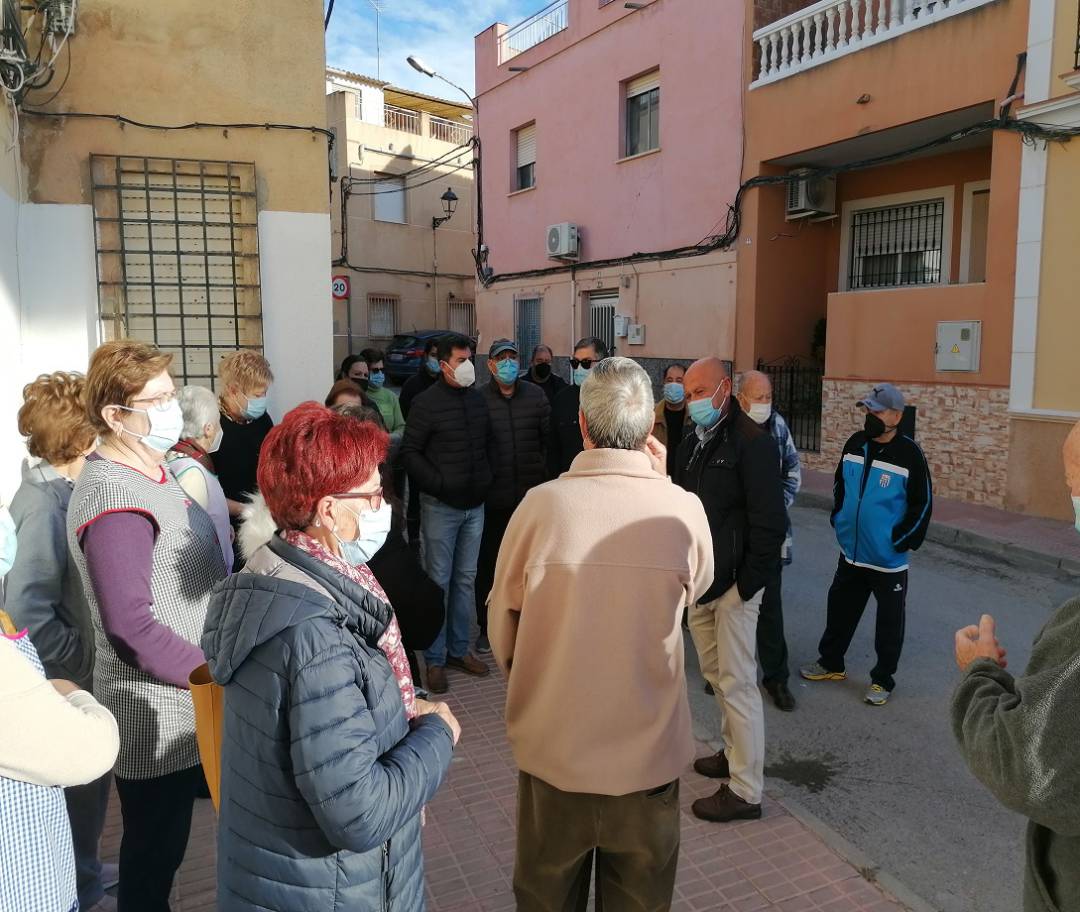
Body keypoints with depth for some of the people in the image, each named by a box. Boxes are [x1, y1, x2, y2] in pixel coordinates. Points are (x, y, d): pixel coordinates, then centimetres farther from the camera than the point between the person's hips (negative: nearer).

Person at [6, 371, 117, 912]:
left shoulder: (62, 491, 2)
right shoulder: (44, 506, -25)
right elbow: (26, 610, -29)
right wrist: (82, 661, -19)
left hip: (79, 670, 8)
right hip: (66, 681, -8)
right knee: (79, 782, 10)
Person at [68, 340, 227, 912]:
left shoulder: (151, 472, 8)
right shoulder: (114, 498, -24)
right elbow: (132, 628, -28)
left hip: (189, 706, 9)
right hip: (157, 718, -9)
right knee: (153, 860, 12)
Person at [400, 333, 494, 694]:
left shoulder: (478, 400, 8)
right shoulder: (426, 402, -8)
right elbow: (410, 451, -8)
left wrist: (487, 478, 7)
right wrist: (438, 484, -15)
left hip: (474, 505, 6)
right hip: (440, 506, -5)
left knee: (466, 579, 13)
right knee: (438, 581, 1)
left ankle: (459, 649, 25)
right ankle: (435, 659, 11)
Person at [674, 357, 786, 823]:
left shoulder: (752, 443, -14)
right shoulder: (692, 443, 11)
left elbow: (769, 521, -17)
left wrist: (747, 583, -17)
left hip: (734, 584, -8)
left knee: (737, 682, -2)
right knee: (715, 674, 19)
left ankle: (746, 791, 9)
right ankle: (734, 753, 37)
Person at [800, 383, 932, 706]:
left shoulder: (909, 454, -16)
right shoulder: (855, 443, 1)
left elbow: (922, 505, -11)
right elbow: (839, 485, 15)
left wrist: (902, 541, -12)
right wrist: (838, 520, 10)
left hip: (888, 559, -5)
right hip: (851, 553, 6)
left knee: (889, 622, 9)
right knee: (840, 609, 18)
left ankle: (882, 680, 24)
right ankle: (830, 663, 35)